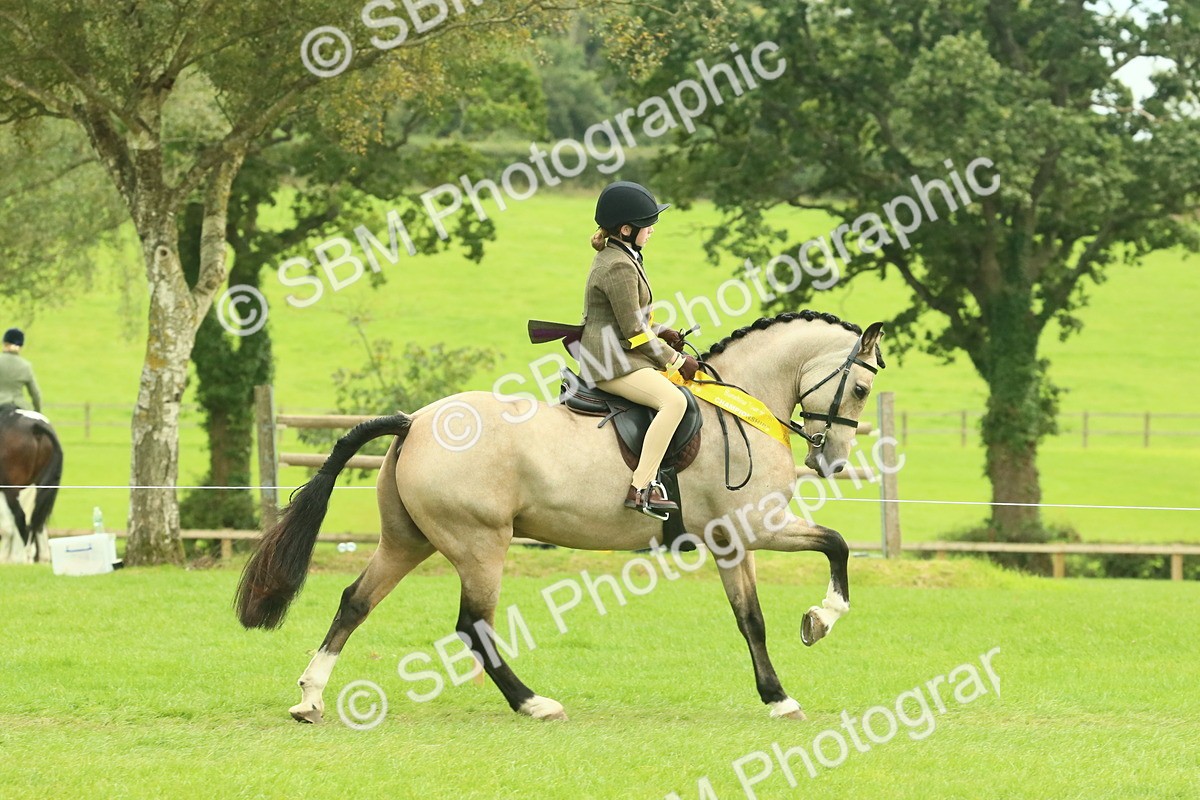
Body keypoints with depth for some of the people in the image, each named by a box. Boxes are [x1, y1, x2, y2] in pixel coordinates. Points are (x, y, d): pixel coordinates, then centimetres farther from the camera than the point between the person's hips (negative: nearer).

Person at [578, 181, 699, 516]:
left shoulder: (618, 258, 16)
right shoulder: (619, 267, -18)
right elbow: (634, 332, -18)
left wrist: (661, 334, 10)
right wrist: (676, 361, -10)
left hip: (615, 355, 11)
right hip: (613, 363, -11)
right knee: (674, 400, -27)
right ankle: (640, 489, -32)